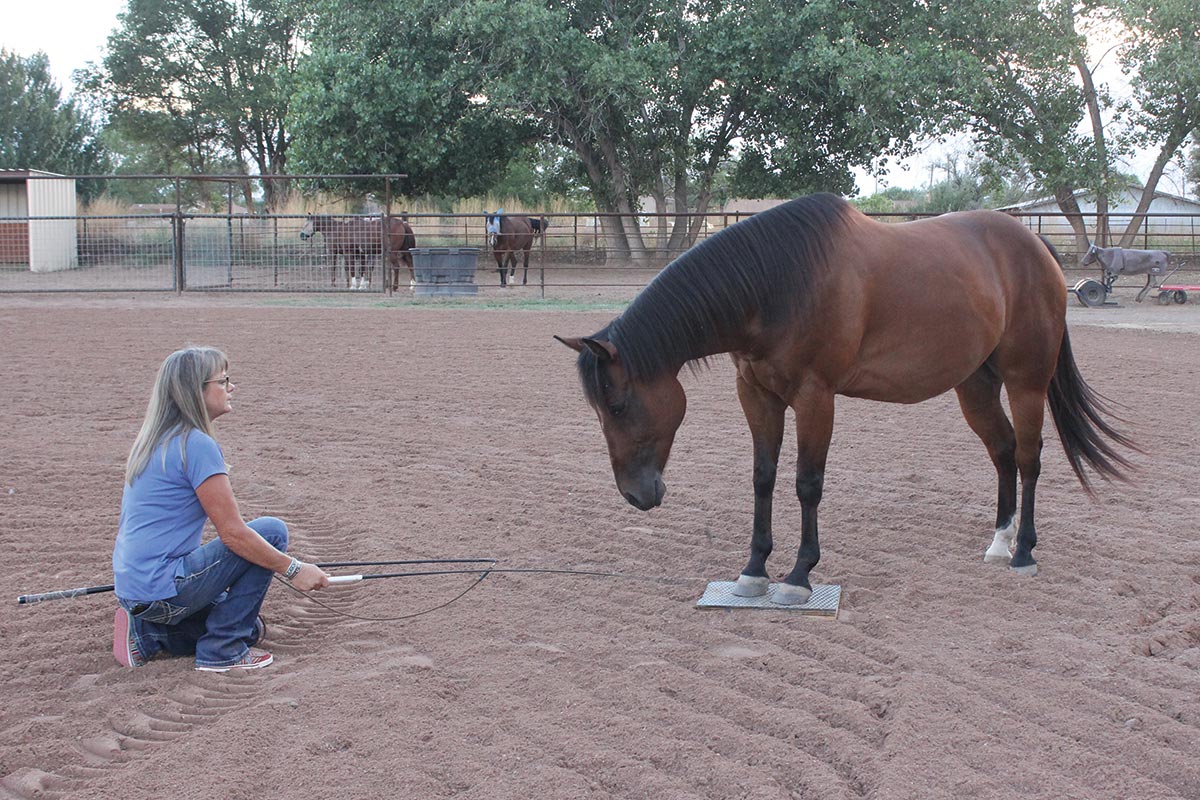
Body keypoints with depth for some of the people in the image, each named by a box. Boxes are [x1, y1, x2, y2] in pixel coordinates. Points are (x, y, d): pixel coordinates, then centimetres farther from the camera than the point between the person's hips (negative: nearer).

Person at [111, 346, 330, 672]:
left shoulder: (154, 438, 13)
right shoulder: (197, 444, -16)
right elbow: (233, 533, -19)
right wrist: (294, 569, -12)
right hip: (163, 588, -10)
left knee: (253, 626, 24)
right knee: (272, 531, -8)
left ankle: (149, 632, 10)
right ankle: (222, 650, -6)